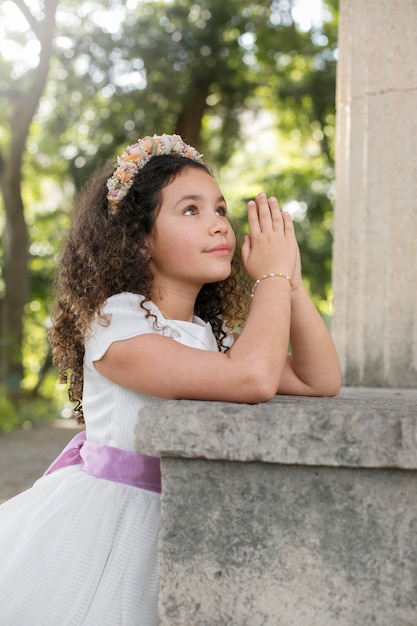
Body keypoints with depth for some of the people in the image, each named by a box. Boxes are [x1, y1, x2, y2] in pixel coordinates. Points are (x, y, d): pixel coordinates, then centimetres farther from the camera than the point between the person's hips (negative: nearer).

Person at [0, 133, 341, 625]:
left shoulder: (218, 335, 8)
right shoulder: (114, 324, -19)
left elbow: (321, 382, 1)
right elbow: (252, 379, -30)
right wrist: (273, 275, -17)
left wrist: (291, 282, -7)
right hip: (90, 524, -7)